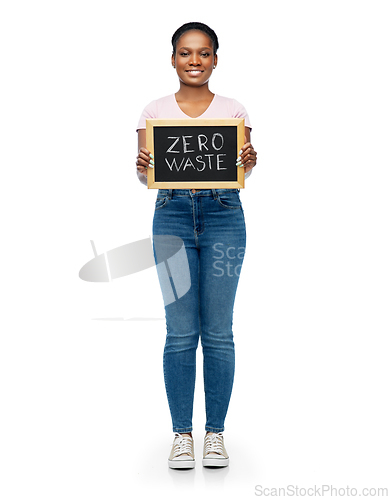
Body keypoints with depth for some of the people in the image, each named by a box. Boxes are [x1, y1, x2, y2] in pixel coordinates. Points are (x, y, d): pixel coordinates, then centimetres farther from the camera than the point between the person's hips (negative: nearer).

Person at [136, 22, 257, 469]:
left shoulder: (233, 111, 8)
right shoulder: (155, 112, 8)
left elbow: (243, 170, -1)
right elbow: (145, 176, 3)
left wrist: (249, 163, -23)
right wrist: (142, 167, -19)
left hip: (224, 217, 0)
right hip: (172, 215, 0)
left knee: (218, 331, 2)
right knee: (180, 331, 1)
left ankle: (215, 432, 16)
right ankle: (182, 433, 14)